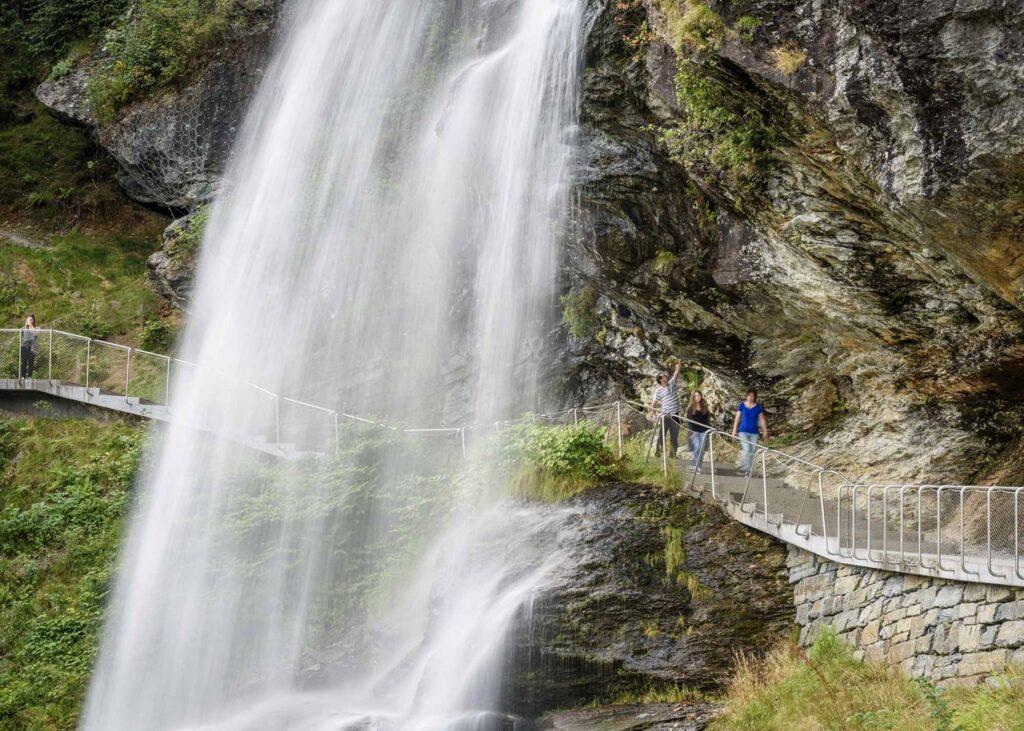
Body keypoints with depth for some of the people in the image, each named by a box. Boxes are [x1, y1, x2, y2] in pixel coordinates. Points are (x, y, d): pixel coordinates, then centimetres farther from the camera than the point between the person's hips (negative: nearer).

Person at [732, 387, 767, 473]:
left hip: (754, 432, 2)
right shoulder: (741, 405, 2)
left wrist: (765, 431, 3)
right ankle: (742, 466, 1)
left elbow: (762, 420, 7)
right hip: (743, 431, -2)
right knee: (746, 449, -17)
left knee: (752, 452, 2)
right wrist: (734, 430, 2)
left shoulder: (758, 407, 5)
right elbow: (737, 418, 5)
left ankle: (749, 470, 9)